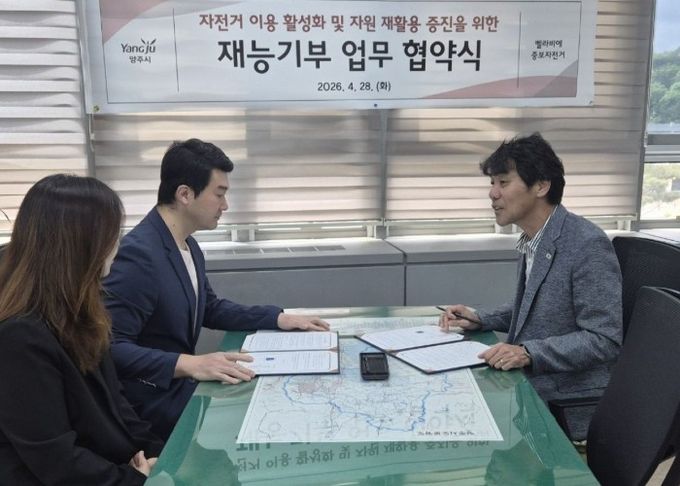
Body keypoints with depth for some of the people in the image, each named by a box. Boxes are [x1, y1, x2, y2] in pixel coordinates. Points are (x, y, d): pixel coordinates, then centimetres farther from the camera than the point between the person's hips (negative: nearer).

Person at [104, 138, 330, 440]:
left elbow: (210, 309, 15)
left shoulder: (187, 245, 4)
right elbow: (111, 346, -26)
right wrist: (189, 364, -36)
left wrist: (279, 318, 6)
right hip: (153, 397, -8)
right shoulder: (139, 253, -24)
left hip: (178, 382, 8)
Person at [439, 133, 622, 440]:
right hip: (528, 385, 8)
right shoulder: (532, 241, 7)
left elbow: (605, 339, -19)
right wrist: (481, 320, 5)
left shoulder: (587, 245, -19)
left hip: (566, 405, -7)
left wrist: (529, 353, -29)